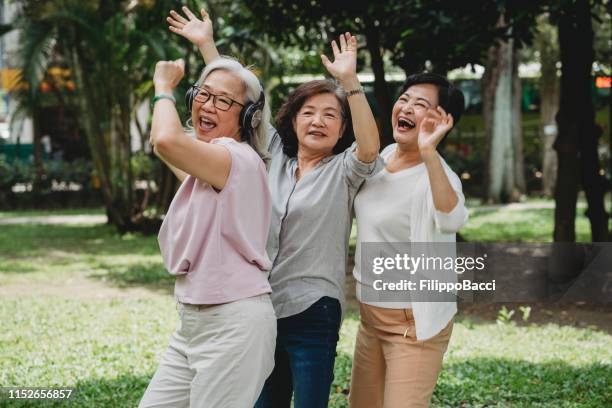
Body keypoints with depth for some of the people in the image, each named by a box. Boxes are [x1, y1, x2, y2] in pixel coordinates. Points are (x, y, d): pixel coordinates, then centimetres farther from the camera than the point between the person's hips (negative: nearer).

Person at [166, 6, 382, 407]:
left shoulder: (344, 170, -4)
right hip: (261, 307, 5)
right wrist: (206, 44, 8)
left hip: (312, 313, -5)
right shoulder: (274, 155, 10)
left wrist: (350, 80, -35)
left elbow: (370, 148, -25)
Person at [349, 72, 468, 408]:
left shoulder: (435, 174, -21)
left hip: (414, 321, -8)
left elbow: (451, 220, -44)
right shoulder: (386, 155, 4)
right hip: (370, 314, 8)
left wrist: (428, 153, -52)